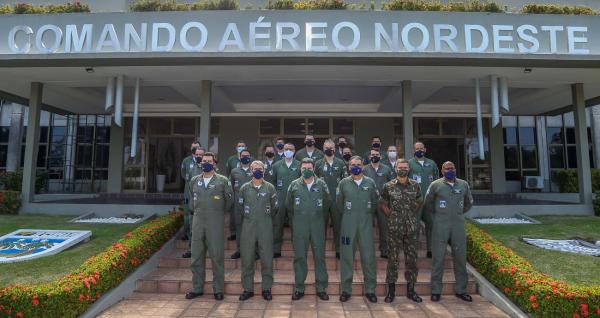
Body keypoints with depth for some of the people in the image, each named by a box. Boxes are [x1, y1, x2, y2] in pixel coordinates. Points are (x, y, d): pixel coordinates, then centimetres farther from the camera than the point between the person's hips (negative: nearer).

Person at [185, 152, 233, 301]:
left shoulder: (223, 181, -2)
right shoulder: (194, 181, 10)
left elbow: (229, 199, 8)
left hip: (215, 223, -3)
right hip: (198, 222, 4)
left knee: (217, 257, 1)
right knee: (196, 257, 8)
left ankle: (218, 289, 13)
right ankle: (197, 288, 22)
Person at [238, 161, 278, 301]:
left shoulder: (270, 188, 4)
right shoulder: (244, 188, 6)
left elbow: (274, 207, 9)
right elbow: (240, 207, 12)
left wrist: (265, 218, 10)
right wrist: (247, 217, 11)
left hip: (265, 228, -1)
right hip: (248, 227, 1)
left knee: (267, 259, 2)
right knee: (247, 259, 5)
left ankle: (266, 289, 15)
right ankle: (248, 289, 18)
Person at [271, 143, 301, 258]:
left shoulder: (299, 165, 2)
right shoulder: (276, 165, 8)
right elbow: (272, 182, 13)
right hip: (280, 200, 2)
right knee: (277, 224, 4)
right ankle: (276, 250, 14)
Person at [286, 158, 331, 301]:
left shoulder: (321, 184, 1)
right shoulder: (294, 185, 2)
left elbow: (327, 202, 13)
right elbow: (288, 204, 14)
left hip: (317, 225, 0)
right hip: (299, 226, 0)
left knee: (320, 256, 6)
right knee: (299, 257, 6)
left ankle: (321, 288, 18)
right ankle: (299, 288, 19)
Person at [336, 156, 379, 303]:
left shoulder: (370, 182, 3)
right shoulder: (343, 183, 1)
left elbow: (375, 201, 12)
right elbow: (339, 202, 10)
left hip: (366, 223, 1)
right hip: (348, 223, 0)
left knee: (368, 256, 3)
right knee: (347, 256, 4)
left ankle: (370, 289, 17)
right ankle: (346, 289, 16)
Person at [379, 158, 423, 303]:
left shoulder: (415, 185, 5)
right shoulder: (388, 186, 0)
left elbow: (419, 202, 18)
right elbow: (383, 204, 8)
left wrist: (412, 215, 11)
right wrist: (391, 216, 2)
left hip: (412, 228, 2)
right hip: (394, 228, -2)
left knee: (411, 259, 8)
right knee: (393, 259, 3)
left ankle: (410, 290, 21)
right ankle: (391, 290, 14)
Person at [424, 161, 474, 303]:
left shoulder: (464, 184, 8)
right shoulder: (435, 185, -1)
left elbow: (469, 202, 23)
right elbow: (428, 202, 12)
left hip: (459, 225, 3)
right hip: (440, 225, -3)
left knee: (460, 257, 8)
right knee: (438, 257, 0)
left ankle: (461, 290, 22)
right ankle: (435, 290, 9)